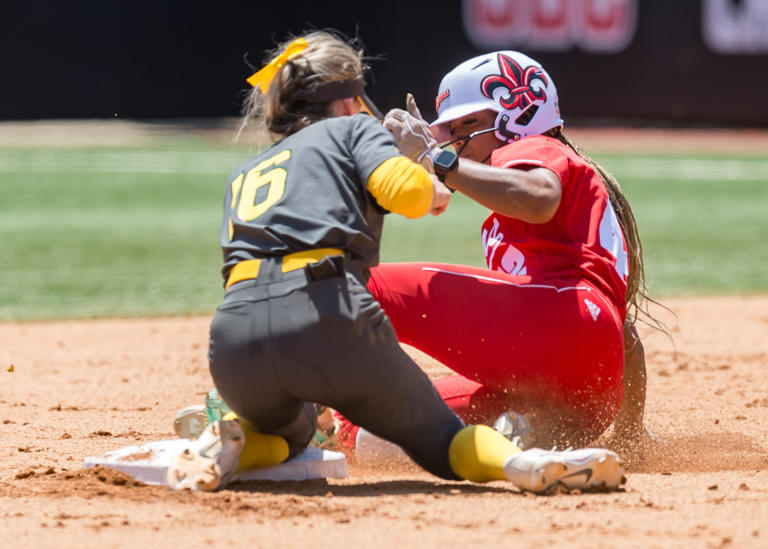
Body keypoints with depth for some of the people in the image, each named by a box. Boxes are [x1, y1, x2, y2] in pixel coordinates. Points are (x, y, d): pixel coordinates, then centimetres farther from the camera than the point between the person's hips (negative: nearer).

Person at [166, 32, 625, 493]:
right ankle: (520, 462, -23)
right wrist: (432, 190, 21)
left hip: (236, 337, 4)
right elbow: (401, 187, -1)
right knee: (437, 438, 9)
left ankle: (230, 446, 3)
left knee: (288, 432, 37)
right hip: (330, 319, -4)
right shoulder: (353, 128, 20)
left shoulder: (243, 175, 33)